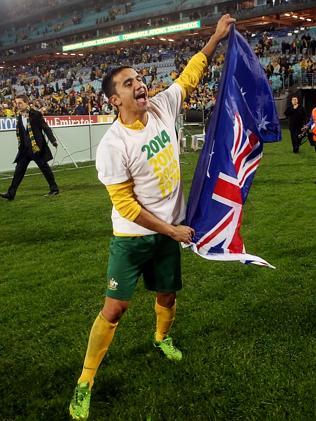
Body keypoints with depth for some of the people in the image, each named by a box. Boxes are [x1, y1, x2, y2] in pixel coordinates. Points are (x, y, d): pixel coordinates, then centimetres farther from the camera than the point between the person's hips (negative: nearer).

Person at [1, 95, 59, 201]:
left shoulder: (36, 114, -8)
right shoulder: (19, 117, 11)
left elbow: (46, 128, -8)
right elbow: (20, 134, 17)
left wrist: (53, 140, -14)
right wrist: (20, 147, 16)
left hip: (37, 147, -6)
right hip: (25, 149, 6)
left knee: (45, 168, 5)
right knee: (19, 170, 3)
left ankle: (54, 189, 19)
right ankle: (11, 193, 4)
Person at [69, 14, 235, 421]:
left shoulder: (162, 108, -5)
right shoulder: (112, 145, -21)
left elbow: (189, 76, 14)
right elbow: (125, 205, -18)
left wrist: (216, 37, 9)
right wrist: (171, 231, -15)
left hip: (169, 230, 6)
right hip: (132, 237, -5)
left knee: (167, 295, 19)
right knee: (115, 307, -5)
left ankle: (161, 338, 52)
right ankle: (85, 382, 12)